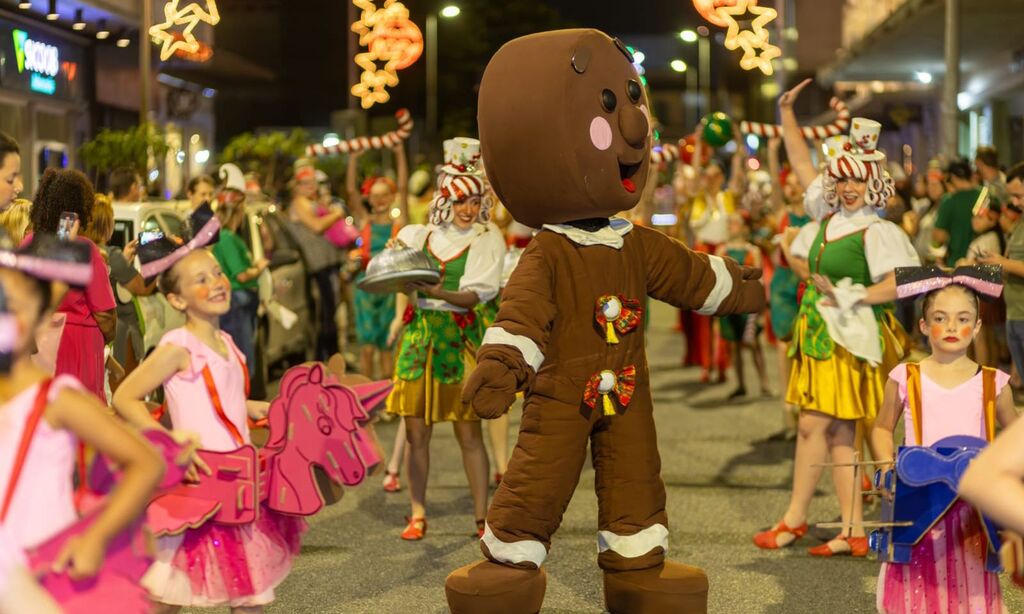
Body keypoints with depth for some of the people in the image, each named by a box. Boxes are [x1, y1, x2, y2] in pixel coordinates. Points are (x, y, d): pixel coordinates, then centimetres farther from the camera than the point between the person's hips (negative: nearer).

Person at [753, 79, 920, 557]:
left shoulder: (877, 231, -12)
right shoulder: (828, 214, 9)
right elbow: (802, 162, 18)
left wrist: (852, 297, -17)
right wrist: (787, 113, 16)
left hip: (850, 337, -8)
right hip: (821, 334, 8)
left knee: (813, 424, -6)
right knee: (839, 431, 6)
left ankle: (795, 517, 7)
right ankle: (854, 531, 8)